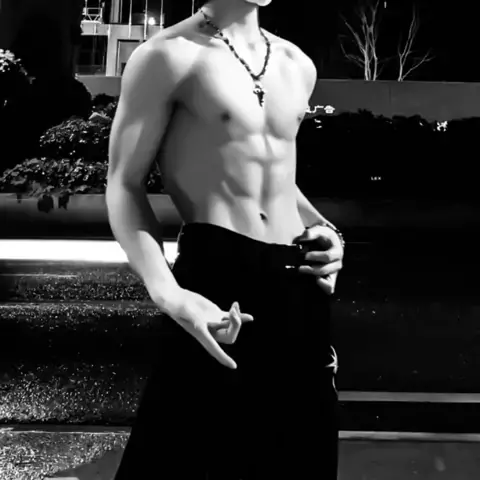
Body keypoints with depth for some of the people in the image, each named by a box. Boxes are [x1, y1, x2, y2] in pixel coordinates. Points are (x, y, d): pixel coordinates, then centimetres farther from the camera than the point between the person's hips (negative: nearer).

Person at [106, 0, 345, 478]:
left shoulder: (298, 65, 13)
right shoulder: (169, 56, -5)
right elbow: (124, 186, -7)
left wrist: (323, 228, 7)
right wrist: (169, 293, -22)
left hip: (299, 286, 6)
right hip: (215, 276, -6)